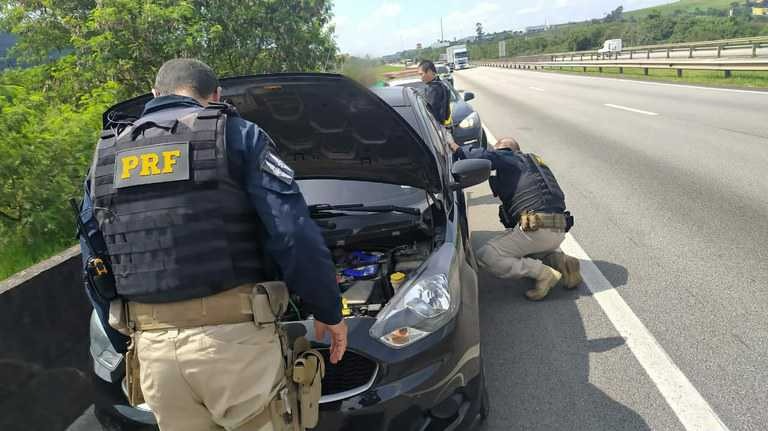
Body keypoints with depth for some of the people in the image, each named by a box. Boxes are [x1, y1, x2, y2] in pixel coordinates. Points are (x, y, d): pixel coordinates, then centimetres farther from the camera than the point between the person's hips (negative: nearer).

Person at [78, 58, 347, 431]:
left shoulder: (105, 157, 15)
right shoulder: (236, 135, 0)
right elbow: (295, 235, -9)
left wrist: (126, 342, 27)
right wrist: (329, 312, 2)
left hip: (154, 345, 5)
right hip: (233, 336, -4)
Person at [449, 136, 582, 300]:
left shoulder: (510, 159, 4)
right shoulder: (536, 162, 29)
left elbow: (484, 156, -16)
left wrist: (458, 149, 4)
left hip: (537, 229, -9)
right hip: (559, 231, 9)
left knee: (485, 256, -6)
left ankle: (544, 274, -12)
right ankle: (561, 260, 9)